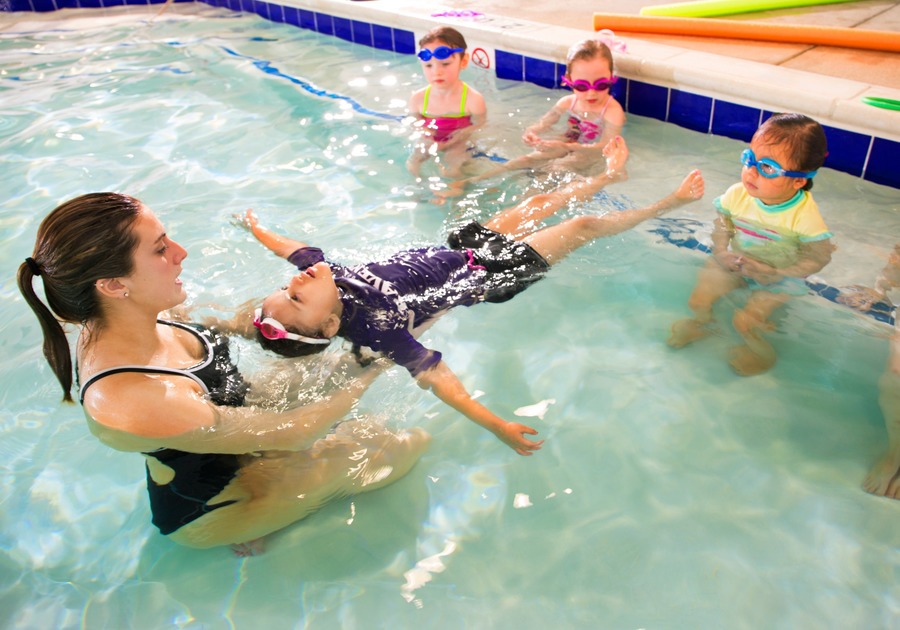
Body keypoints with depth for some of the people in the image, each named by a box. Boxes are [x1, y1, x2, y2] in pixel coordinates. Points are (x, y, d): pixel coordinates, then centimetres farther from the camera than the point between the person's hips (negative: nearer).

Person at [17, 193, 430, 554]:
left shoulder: (114, 320, -16)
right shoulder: (130, 401, -41)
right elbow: (286, 434, -32)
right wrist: (365, 376, -19)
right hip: (206, 504, -7)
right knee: (395, 453, -7)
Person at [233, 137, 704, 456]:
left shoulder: (328, 276, -16)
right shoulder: (371, 328, -35)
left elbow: (294, 248, 5)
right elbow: (435, 377, -39)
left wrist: (255, 229, 23)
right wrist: (497, 427, -46)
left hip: (452, 248, 7)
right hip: (487, 275, -7)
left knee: (540, 201, 21)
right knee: (583, 227, 4)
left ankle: (609, 176, 49)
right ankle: (669, 204, 29)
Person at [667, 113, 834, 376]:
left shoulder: (804, 216, -28)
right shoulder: (738, 194, -19)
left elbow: (819, 256, -17)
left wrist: (778, 274, -25)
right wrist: (721, 252, -15)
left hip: (777, 278, -3)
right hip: (735, 263, 4)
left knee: (745, 321, -14)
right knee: (698, 301, -4)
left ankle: (759, 350, 21)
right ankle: (700, 324, 34)